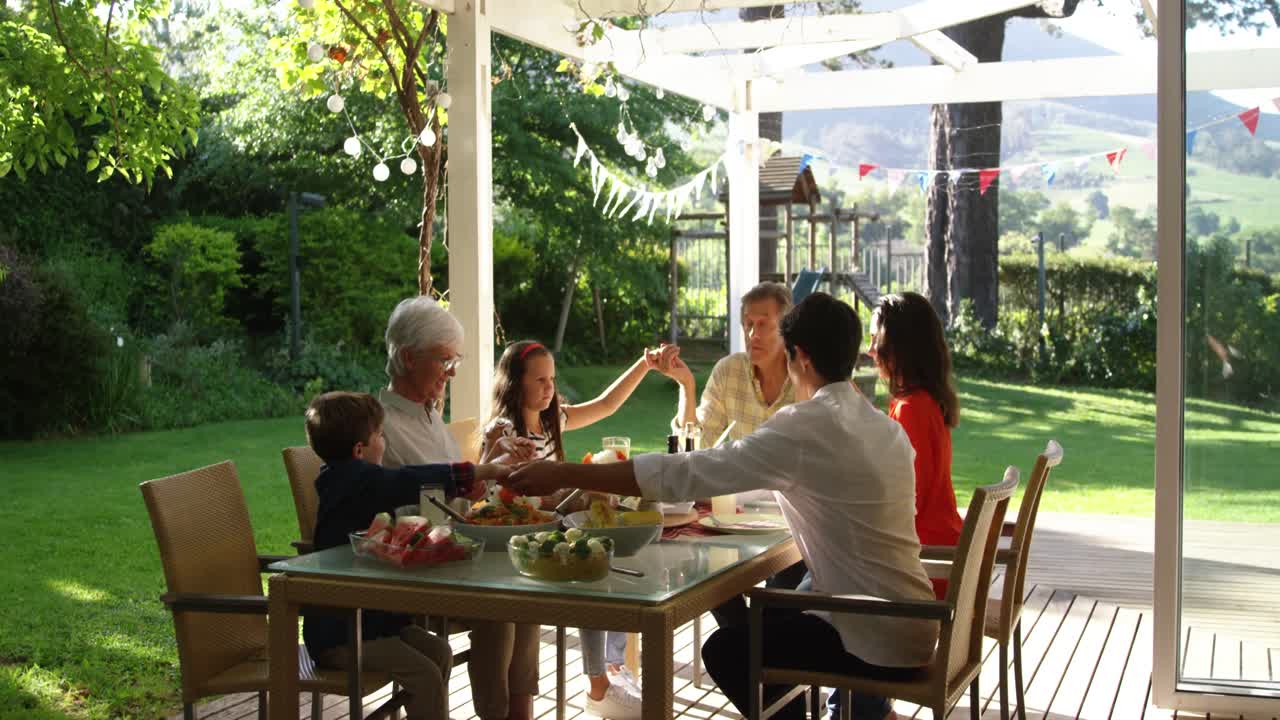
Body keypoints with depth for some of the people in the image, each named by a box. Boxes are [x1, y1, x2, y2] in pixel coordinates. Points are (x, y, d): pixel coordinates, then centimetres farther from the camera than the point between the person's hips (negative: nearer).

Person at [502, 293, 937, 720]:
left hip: (879, 641, -8)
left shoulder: (807, 426, -19)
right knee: (769, 618, 26)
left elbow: (682, 473, -20)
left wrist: (562, 475, -15)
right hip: (909, 624, 8)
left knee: (725, 651, 12)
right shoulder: (887, 428, 5)